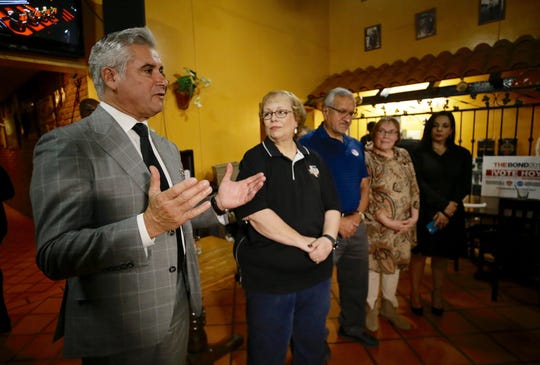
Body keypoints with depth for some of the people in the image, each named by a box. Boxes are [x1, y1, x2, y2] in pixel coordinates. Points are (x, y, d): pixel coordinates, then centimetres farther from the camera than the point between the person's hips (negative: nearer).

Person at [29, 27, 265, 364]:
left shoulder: (167, 147, 8)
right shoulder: (66, 145, -16)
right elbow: (54, 256, -22)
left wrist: (217, 203, -2)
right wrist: (148, 224, -35)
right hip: (120, 330, -6)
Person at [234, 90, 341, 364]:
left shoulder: (312, 160, 8)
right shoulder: (255, 159, -7)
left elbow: (332, 206, 8)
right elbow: (255, 213, -18)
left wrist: (328, 238, -12)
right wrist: (306, 242, -18)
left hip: (317, 272, 5)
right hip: (269, 277, -4)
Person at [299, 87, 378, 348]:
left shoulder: (355, 146, 10)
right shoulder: (308, 143, -11)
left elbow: (364, 184, 14)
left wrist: (358, 215, -3)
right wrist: (337, 221, -16)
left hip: (356, 225, 7)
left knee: (357, 282, 21)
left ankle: (353, 327, 45)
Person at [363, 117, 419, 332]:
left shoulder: (404, 155, 8)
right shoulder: (366, 157, -11)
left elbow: (414, 187, 9)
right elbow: (365, 194, -16)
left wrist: (414, 216, -1)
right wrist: (387, 221, -17)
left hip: (403, 223, 6)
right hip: (376, 224, -5)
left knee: (395, 262, 14)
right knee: (374, 263, 4)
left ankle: (389, 307, 32)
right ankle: (371, 308, 24)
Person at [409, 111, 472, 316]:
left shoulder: (462, 154, 8)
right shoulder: (419, 152, 1)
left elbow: (465, 186, 1)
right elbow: (419, 183, -7)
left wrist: (448, 210, -12)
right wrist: (445, 204, -15)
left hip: (451, 214, 2)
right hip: (424, 211, -2)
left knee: (441, 255, 11)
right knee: (419, 252, 3)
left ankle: (437, 295, 25)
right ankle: (415, 294, 15)